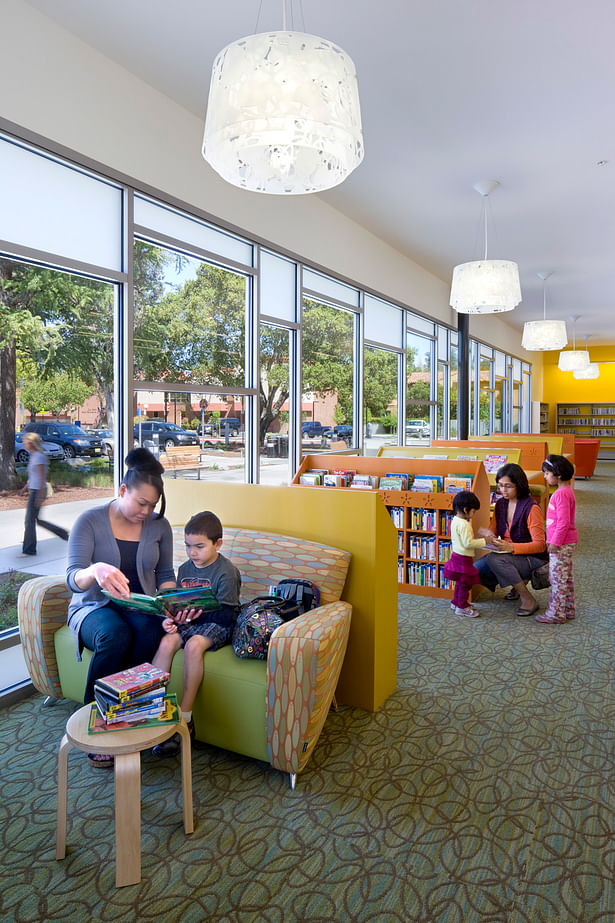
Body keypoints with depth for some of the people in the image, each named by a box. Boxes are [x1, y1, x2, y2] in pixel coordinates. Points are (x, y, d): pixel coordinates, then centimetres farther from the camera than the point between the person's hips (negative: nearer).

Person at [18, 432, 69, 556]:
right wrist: (26, 488, 17)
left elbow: (42, 478, -19)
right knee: (36, 520, 14)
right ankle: (62, 533, 22)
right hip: (33, 490, 10)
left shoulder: (39, 457, -15)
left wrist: (39, 496, -21)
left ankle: (29, 550, 5)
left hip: (38, 491, -10)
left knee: (30, 521, -3)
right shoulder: (33, 456, 14)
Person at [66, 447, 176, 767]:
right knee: (115, 635, -37)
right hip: (94, 607, -2)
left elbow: (165, 574, 12)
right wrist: (96, 571, -41)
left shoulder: (159, 526, 3)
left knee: (150, 630, -34)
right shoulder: (90, 521, -8)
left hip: (140, 607, 2)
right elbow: (73, 579, -17)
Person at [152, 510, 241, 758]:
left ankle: (184, 719, -24)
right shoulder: (185, 569, 8)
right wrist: (171, 619, -8)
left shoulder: (226, 572, -12)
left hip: (216, 625, -6)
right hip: (189, 622, 6)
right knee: (166, 642, -24)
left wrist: (193, 616, -23)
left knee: (193, 645, -33)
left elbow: (227, 615, -16)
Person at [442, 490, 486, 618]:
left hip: (457, 555, 10)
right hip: (463, 559, -10)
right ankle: (462, 607, 12)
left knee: (460, 582, 22)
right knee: (465, 583, 2)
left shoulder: (455, 520, 7)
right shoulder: (464, 524, -24)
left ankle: (456, 602, 34)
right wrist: (484, 541, -18)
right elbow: (468, 543, -26)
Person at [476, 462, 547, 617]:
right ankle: (519, 582, 11)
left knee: (495, 559, -32)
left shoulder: (531, 508, -18)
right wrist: (488, 535, -14)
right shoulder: (500, 504, 4)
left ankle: (529, 600, -17)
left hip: (532, 558, -7)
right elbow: (493, 530, 12)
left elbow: (540, 545, -19)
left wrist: (511, 547, -32)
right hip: (507, 554, 7)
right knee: (476, 570, -13)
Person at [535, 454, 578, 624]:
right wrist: (552, 540, 22)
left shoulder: (561, 494, -21)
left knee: (558, 578, -2)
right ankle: (568, 609, 28)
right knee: (566, 577, 17)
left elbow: (563, 522, -25)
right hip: (566, 542, 10)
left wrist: (554, 542, -19)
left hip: (561, 544, -10)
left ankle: (556, 614, 6)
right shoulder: (565, 491, 12)